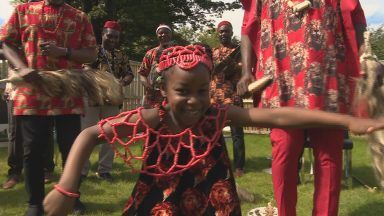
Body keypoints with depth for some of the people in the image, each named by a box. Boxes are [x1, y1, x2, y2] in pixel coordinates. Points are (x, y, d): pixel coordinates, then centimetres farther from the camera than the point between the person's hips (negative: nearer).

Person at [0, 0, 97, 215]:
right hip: (31, 92, 0)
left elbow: (92, 54, 7)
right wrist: (21, 68, -10)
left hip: (69, 95, 0)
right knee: (32, 150, 5)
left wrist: (64, 52, -11)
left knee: (71, 149, 4)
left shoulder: (80, 17, 10)